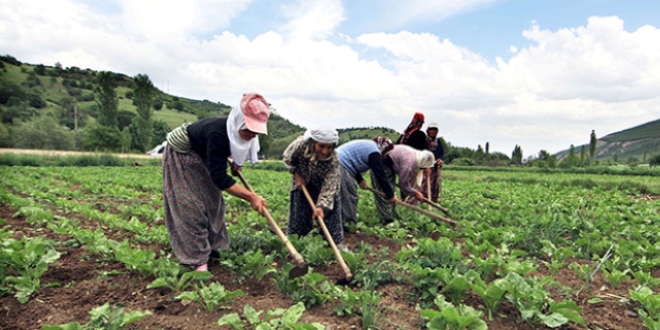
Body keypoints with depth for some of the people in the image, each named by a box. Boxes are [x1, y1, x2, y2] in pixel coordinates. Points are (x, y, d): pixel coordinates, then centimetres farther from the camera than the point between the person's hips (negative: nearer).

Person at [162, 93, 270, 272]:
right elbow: (219, 177, -42)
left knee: (212, 200, 8)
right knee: (190, 206, -10)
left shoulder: (235, 131, -17)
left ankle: (210, 246, 19)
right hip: (180, 156, -8)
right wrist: (251, 197, -45)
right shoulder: (218, 134, -41)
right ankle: (197, 258, -4)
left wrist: (235, 163, -8)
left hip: (201, 157, 8)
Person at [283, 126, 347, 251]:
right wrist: (297, 175, -18)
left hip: (322, 185, 0)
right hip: (302, 182, 1)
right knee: (299, 212, 6)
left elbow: (329, 186, -36)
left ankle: (337, 242, 10)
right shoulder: (301, 144, -35)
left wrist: (321, 206, -46)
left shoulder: (333, 160, -35)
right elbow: (288, 159, -13)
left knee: (330, 207, -4)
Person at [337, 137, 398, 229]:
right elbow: (380, 175, -9)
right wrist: (390, 194, -1)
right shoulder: (374, 153, -8)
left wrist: (359, 179, 13)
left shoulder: (367, 146, 22)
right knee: (350, 197, -5)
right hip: (341, 167, -10)